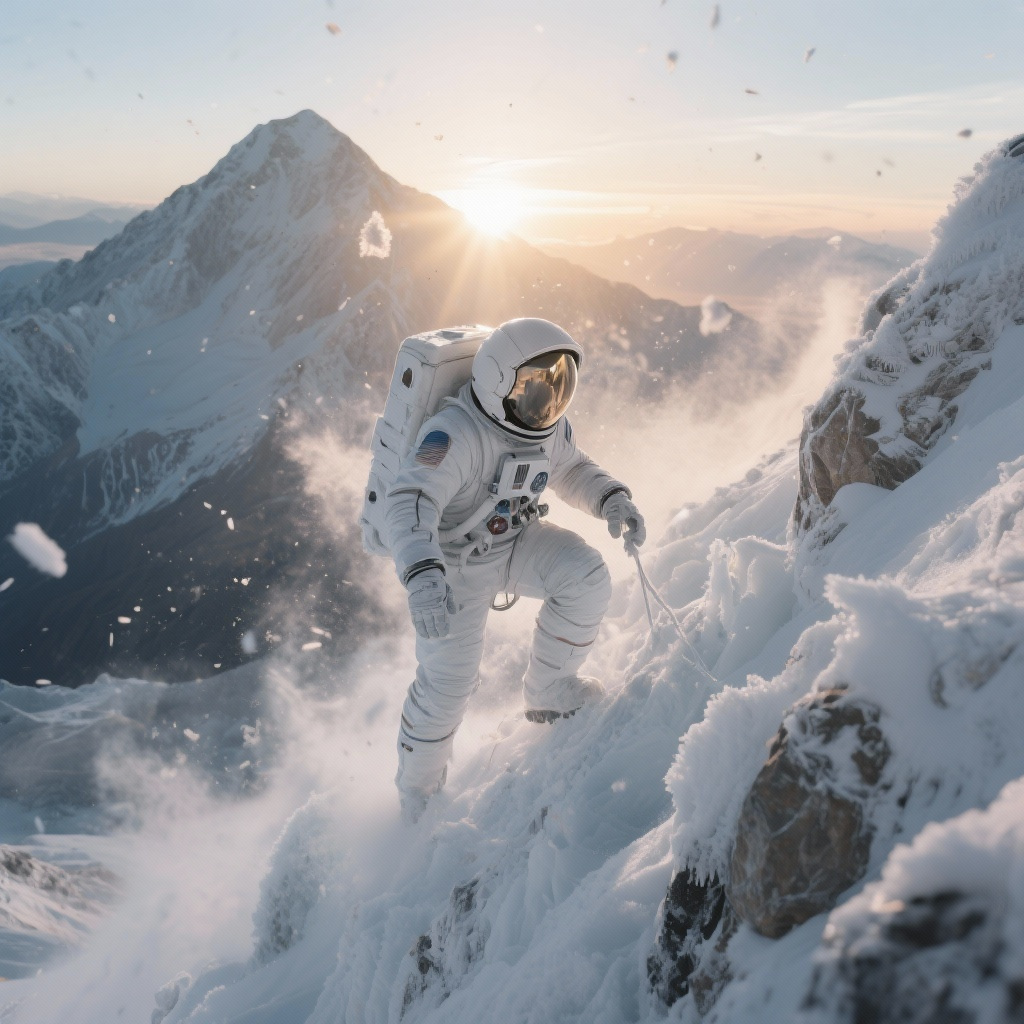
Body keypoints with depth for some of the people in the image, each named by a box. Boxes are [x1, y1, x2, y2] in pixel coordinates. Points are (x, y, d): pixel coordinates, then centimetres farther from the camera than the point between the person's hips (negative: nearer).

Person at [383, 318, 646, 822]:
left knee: (587, 577, -20)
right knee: (448, 677, -7)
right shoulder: (457, 433, -32)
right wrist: (422, 576, -59)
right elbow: (408, 500, -43)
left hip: (518, 542, 6)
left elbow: (572, 470, 12)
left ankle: (549, 690, 4)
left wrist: (613, 499, -8)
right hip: (455, 562, -5)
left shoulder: (551, 427, -8)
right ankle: (417, 790, 22)